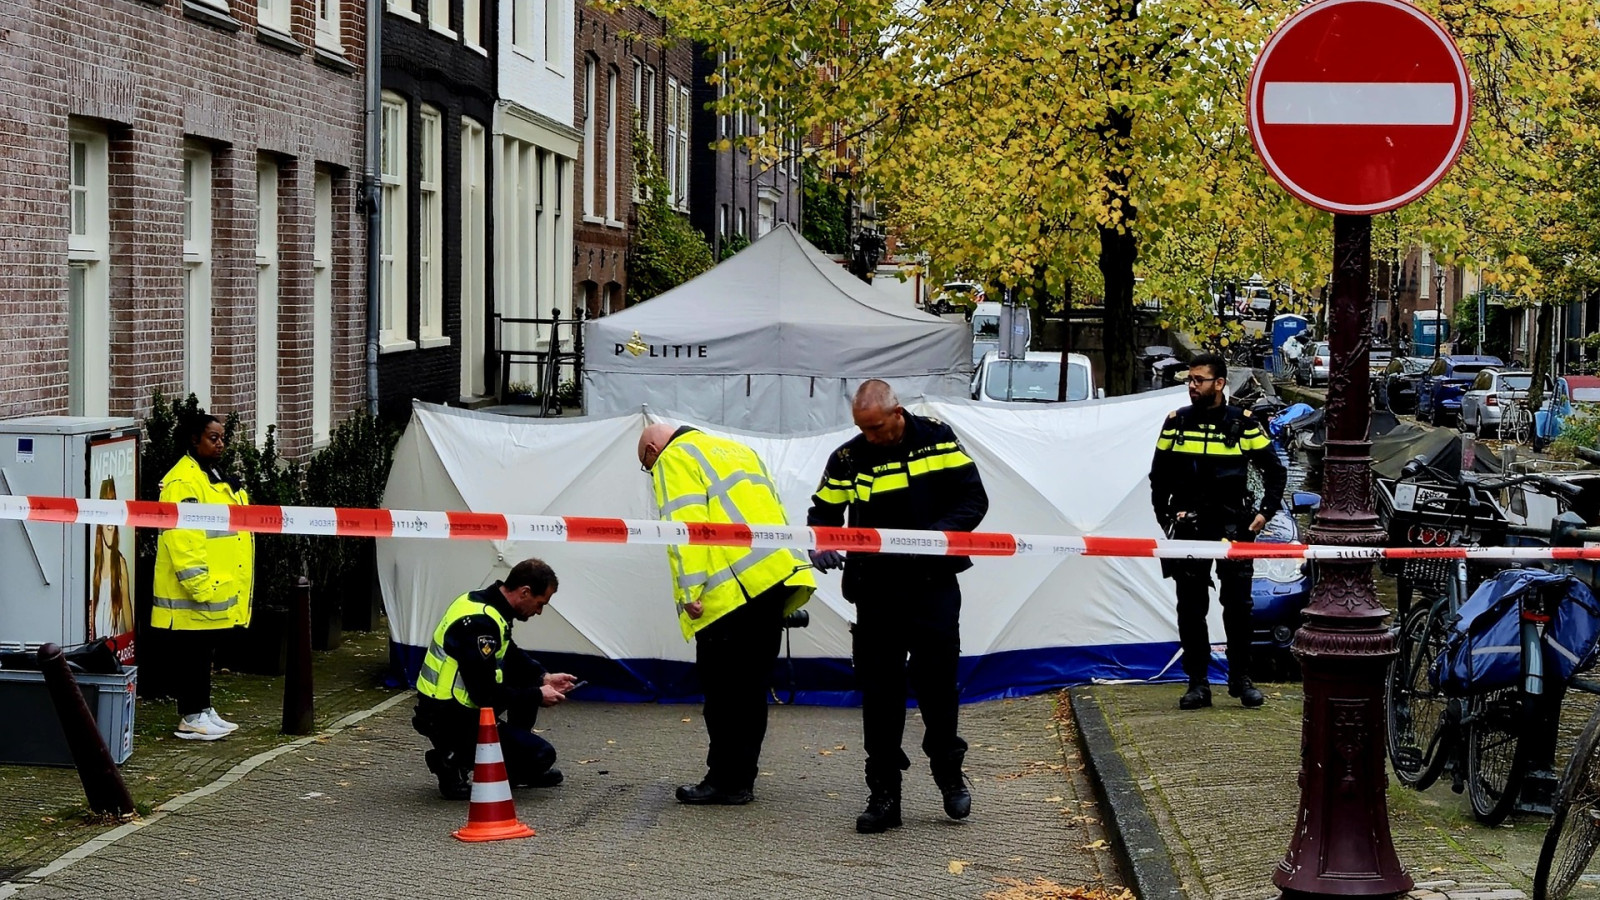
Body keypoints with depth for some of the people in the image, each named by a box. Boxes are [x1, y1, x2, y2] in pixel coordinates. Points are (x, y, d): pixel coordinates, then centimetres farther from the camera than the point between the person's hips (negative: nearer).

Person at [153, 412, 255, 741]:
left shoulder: (217, 478, 16)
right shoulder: (183, 482, -16)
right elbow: (181, 538, -23)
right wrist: (199, 585, -25)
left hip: (218, 588, 10)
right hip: (193, 591, -10)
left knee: (205, 652, 15)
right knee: (192, 653, -3)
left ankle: (203, 710, 22)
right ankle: (191, 718, 3)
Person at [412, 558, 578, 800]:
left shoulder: (481, 601, 5)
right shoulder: (481, 623, -26)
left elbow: (511, 655, 22)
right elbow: (487, 695, -25)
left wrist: (544, 678, 9)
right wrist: (537, 696, -13)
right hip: (449, 719, -10)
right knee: (541, 755, -9)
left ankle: (514, 764, 21)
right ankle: (455, 763, -4)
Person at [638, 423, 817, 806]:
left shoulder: (674, 460, 3)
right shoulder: (738, 450, 29)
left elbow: (685, 523, -11)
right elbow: (775, 511, 25)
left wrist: (689, 591, -15)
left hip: (730, 590, -8)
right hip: (780, 574, 8)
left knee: (722, 686, -2)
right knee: (752, 685, 13)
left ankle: (726, 781, 0)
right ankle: (742, 777, 17)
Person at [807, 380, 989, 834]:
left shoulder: (937, 440, -2)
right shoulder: (848, 458, 1)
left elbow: (973, 498, 0)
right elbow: (824, 511, 9)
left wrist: (940, 533, -18)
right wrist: (821, 543, -14)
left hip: (933, 587, -1)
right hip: (876, 590, 1)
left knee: (937, 682, 2)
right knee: (879, 693, 2)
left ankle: (949, 772, 25)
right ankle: (883, 793, 9)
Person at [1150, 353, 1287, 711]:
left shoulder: (1244, 424, 2)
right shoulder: (1176, 423, 7)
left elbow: (1275, 471, 10)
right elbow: (1159, 477, 14)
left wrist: (1265, 512, 1)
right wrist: (1166, 515, 3)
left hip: (1233, 525, -2)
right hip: (1190, 526, 2)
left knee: (1238, 604, -1)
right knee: (1190, 608, 1)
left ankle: (1241, 678, 10)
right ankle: (1197, 683, 7)